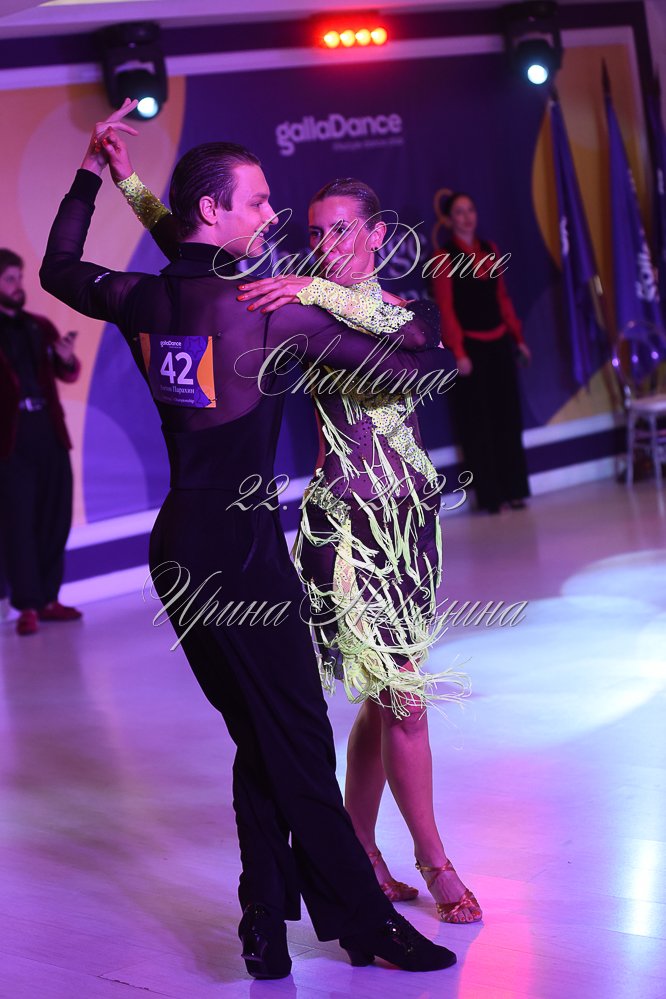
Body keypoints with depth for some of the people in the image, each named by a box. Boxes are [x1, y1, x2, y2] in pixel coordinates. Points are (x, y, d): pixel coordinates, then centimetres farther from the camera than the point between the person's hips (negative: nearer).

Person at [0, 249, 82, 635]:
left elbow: (68, 375, 15)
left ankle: (48, 599, 14)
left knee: (55, 518, 6)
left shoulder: (41, 327, 15)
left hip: (50, 432, 5)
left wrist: (67, 358, -6)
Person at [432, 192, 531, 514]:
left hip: (499, 342, 5)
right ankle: (489, 495, 4)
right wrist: (459, 352, -17)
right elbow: (446, 308, -11)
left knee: (508, 416, 7)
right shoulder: (444, 257, -6)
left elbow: (502, 298, 14)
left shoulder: (490, 250, 10)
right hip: (471, 344, -5)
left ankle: (513, 489, 15)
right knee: (476, 421, 0)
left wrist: (518, 338, 12)